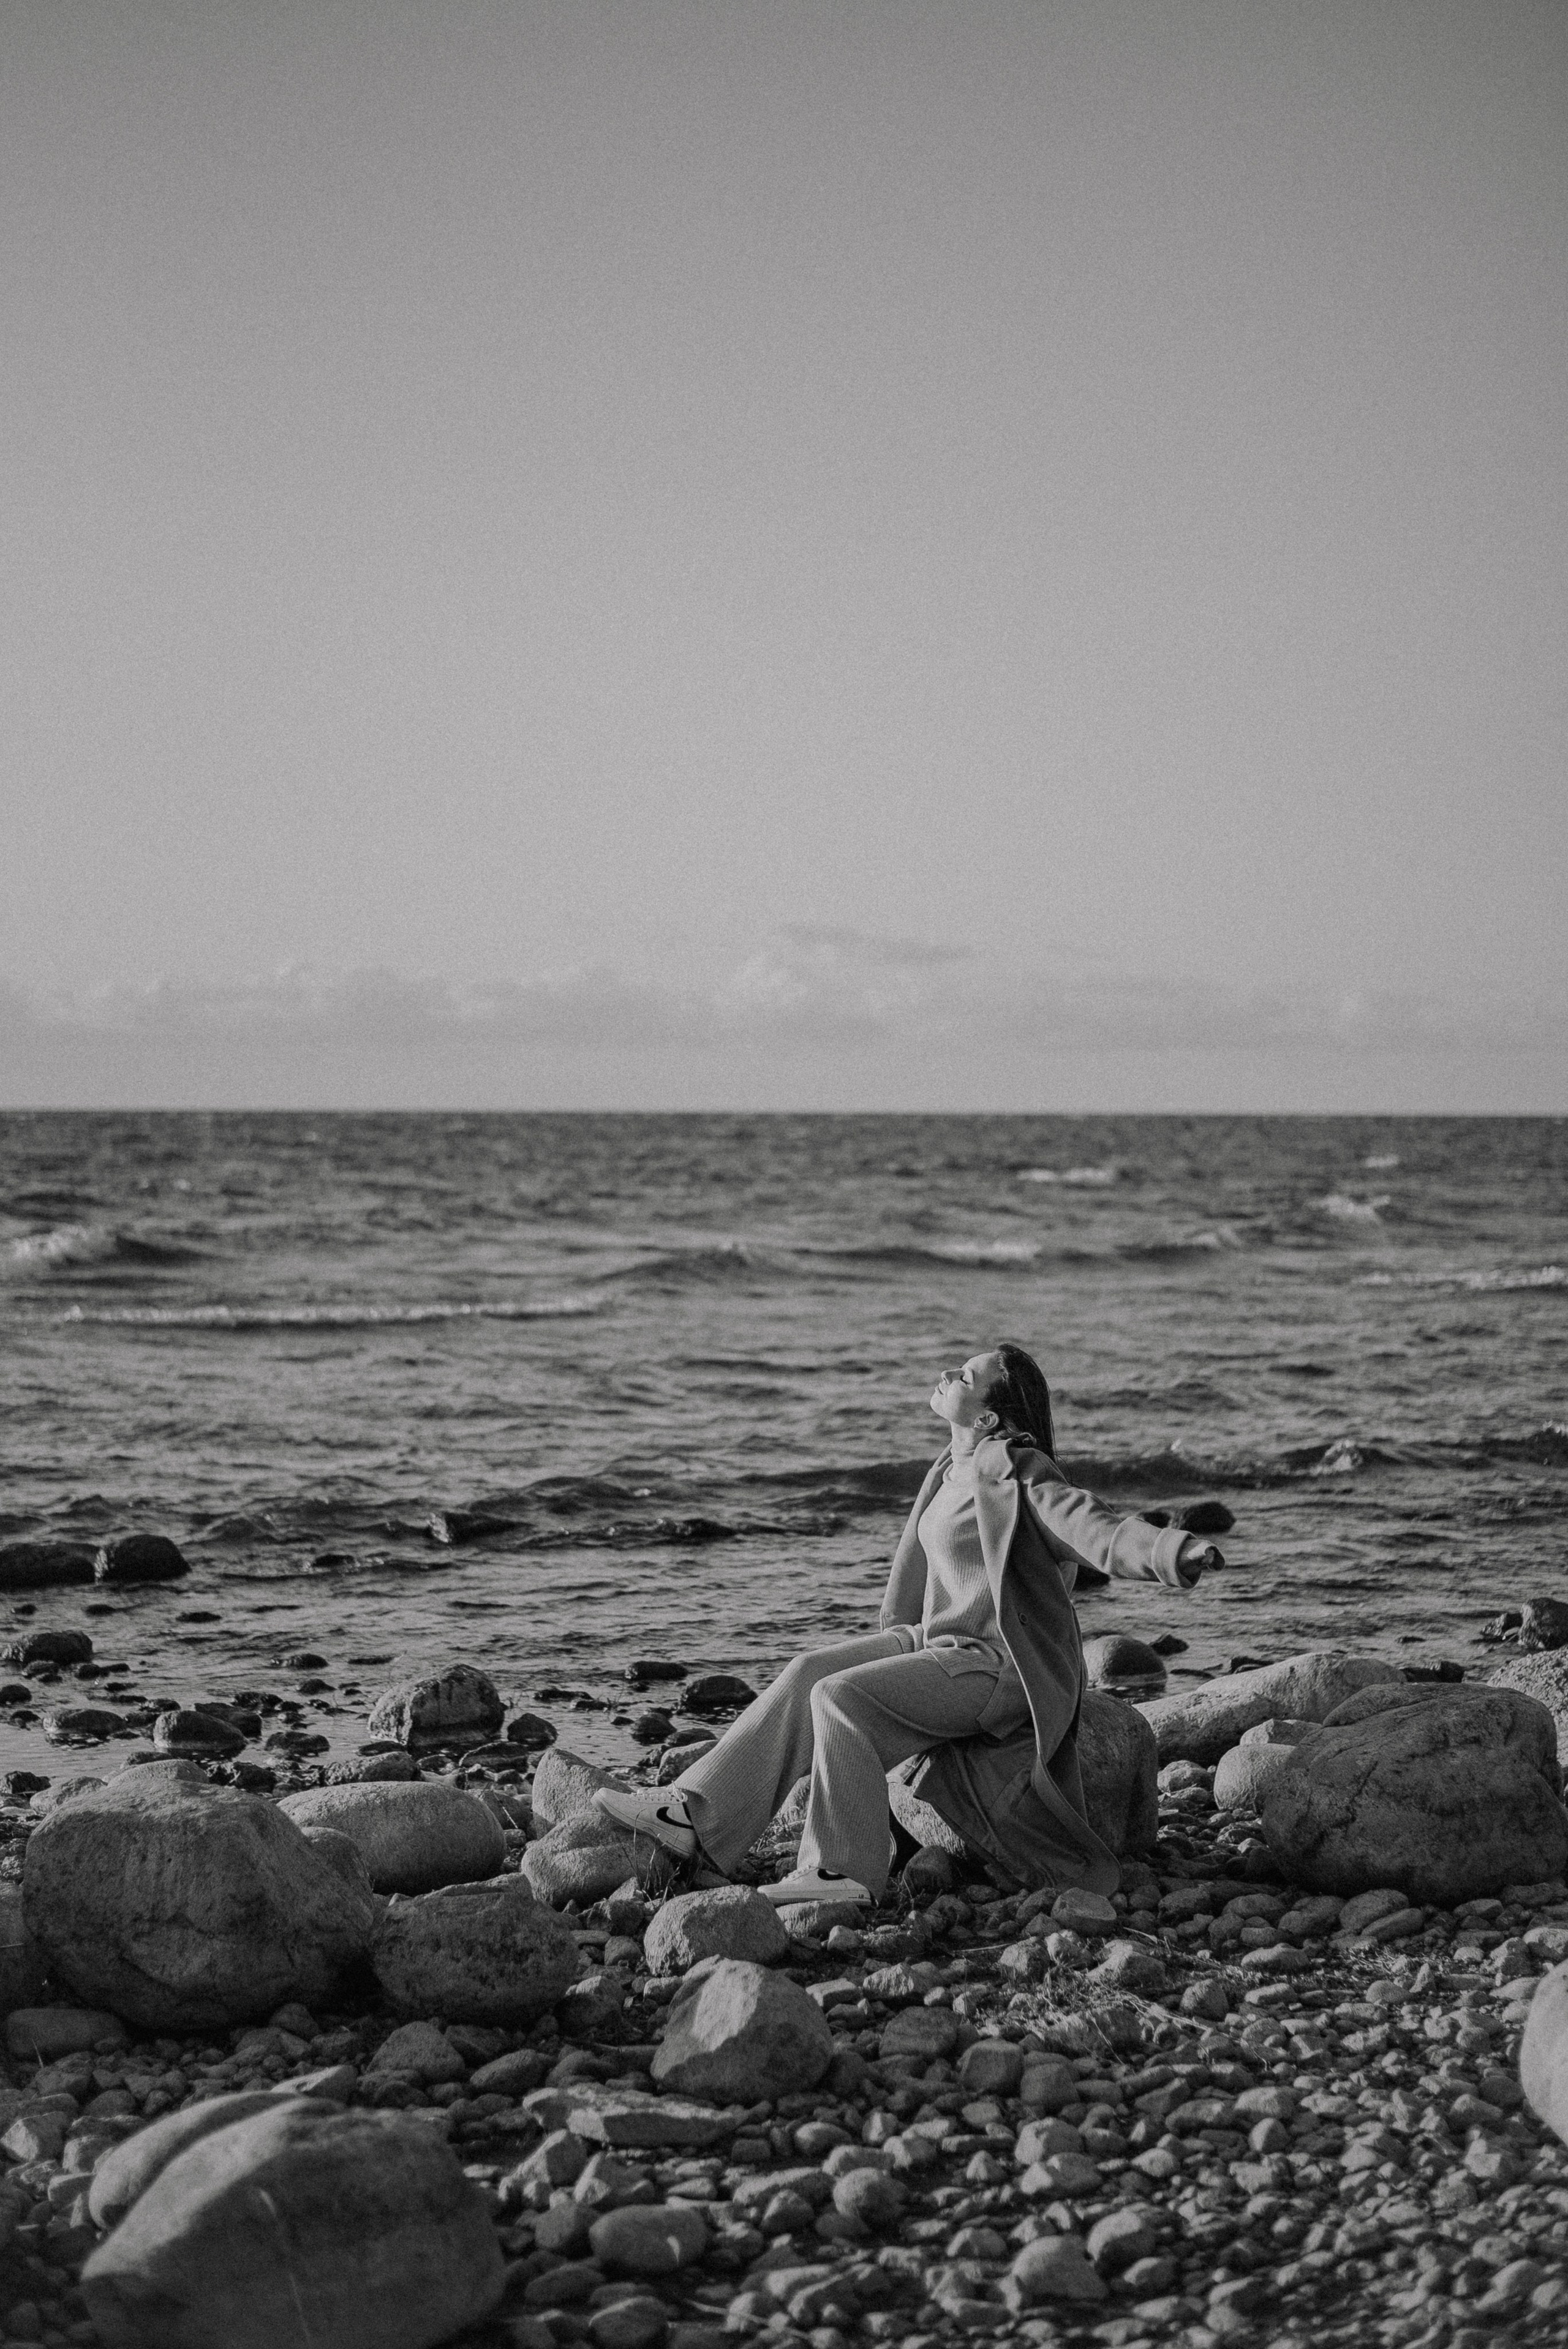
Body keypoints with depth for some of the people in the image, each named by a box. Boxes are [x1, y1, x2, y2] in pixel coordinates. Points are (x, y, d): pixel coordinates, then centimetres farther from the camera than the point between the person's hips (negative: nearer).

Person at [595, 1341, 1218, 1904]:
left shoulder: (1015, 1474, -18)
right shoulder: (952, 1469, 10)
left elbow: (1092, 1527, -31)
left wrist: (1177, 1554, -48)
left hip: (997, 1665, -9)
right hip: (940, 1639, 9)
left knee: (841, 1696, -22)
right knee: (809, 1673, -5)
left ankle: (847, 1872, -16)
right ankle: (695, 1816, -7)